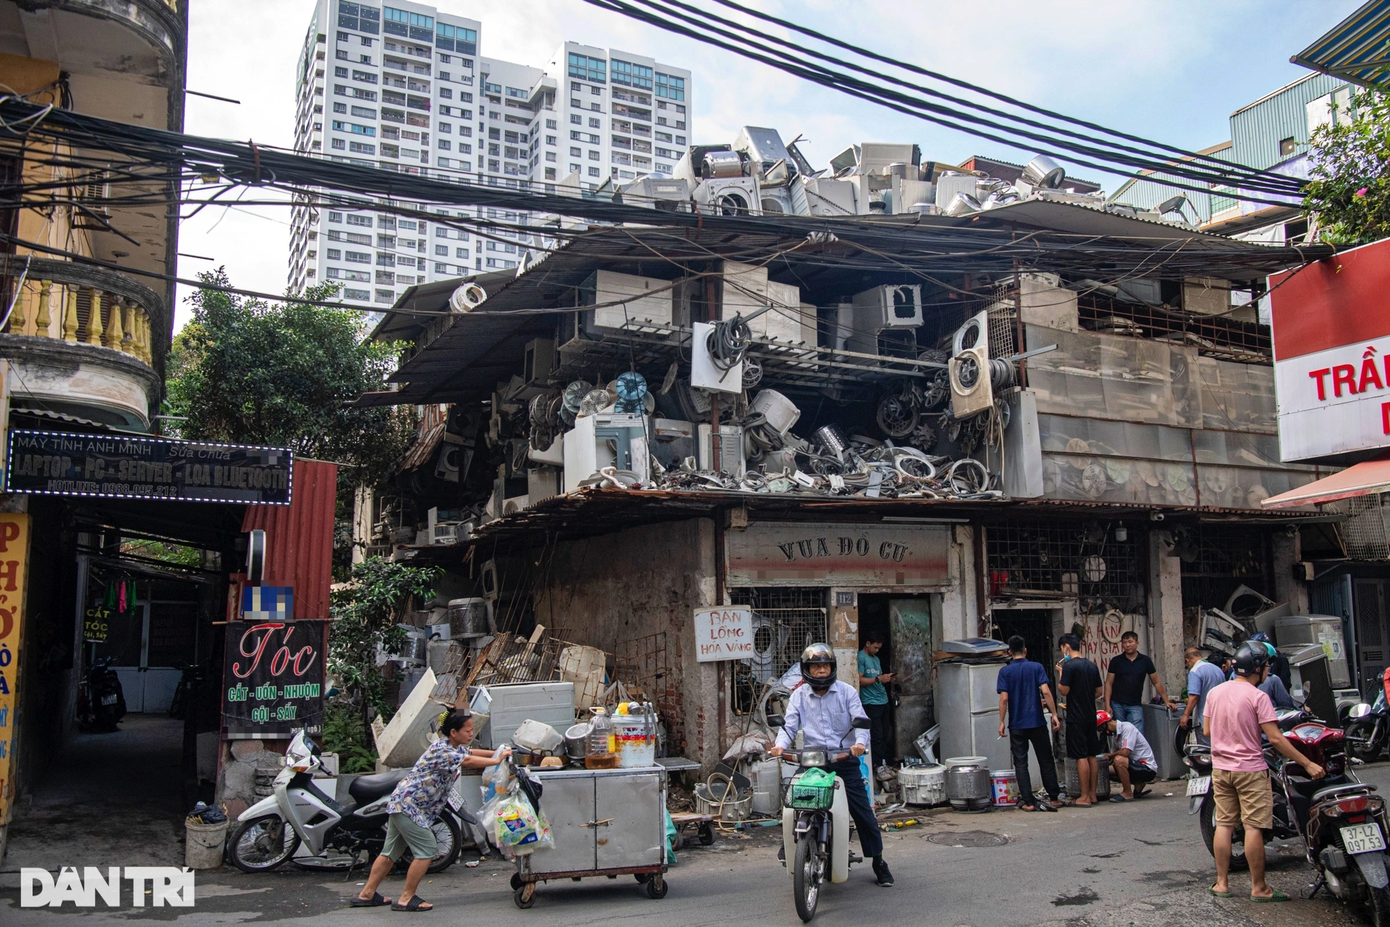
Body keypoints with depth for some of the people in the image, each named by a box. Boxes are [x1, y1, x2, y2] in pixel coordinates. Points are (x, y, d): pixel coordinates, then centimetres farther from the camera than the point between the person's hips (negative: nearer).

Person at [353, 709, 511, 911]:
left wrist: (497, 752, 10)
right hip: (409, 806, -10)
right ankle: (406, 899, -1)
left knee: (391, 852, 15)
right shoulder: (441, 750, -20)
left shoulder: (454, 748, 11)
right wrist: (497, 760, -20)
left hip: (400, 804, 10)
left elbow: (470, 752, 22)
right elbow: (467, 761, -27)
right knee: (426, 850, -7)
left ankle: (367, 894, 21)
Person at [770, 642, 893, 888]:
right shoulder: (799, 695, 8)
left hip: (845, 759, -1)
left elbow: (860, 720, -5)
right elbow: (790, 724, -1)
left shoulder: (846, 692, 4)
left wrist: (860, 742, -25)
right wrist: (780, 745, -21)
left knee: (863, 812, 2)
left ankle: (878, 862, 17)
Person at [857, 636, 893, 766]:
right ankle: (880, 765, -8)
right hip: (870, 702, -9)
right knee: (877, 736, -9)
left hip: (883, 700, 9)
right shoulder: (861, 658, -9)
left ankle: (886, 761, 14)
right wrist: (878, 679, -18)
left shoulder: (876, 658, 19)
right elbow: (859, 680, -16)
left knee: (885, 735, 9)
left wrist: (886, 678, 6)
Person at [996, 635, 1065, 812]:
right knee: (1046, 761, 13)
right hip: (1037, 722, 1)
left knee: (1021, 763, 5)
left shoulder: (1005, 671, -3)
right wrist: (1054, 714, -5)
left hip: (1017, 724, -1)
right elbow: (1046, 692, -11)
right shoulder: (1036, 667, -2)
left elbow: (1004, 698, -10)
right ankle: (1054, 798, 20)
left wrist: (1001, 722, -4)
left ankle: (1028, 802, 2)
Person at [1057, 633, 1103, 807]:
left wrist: (1061, 674, -2)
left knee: (1081, 757, -4)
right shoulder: (1092, 666, 9)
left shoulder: (1069, 666, -14)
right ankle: (1092, 794, 17)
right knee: (1092, 756, 11)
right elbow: (1100, 691, 14)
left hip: (1076, 718, -7)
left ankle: (1085, 797, -2)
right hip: (1091, 716, 7)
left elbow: (1064, 690, -15)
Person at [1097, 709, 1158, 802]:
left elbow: (1125, 752, -26)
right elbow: (1116, 753, 13)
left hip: (1148, 769, -10)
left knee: (1119, 760, -30)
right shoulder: (1117, 733, 11)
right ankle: (1138, 784, 13)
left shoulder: (1127, 727, -17)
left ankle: (1127, 793, -15)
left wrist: (1109, 755, -10)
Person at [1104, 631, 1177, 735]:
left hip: (1135, 706, 0)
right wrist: (1107, 705, -7)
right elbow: (1109, 684, 2)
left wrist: (1166, 701, 5)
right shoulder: (1116, 661, 3)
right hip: (1117, 705, 0)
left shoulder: (1145, 661, 5)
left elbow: (1157, 683, 11)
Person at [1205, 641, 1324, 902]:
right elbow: (1275, 739, -16)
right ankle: (1259, 888, 6)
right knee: (1254, 827, 0)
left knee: (1224, 824, 10)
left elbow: (1206, 731, 9)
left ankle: (1222, 883, 14)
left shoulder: (1214, 692, 5)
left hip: (1220, 768, 6)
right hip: (1250, 769, -6)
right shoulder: (1258, 697, -13)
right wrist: (1307, 764, -11)